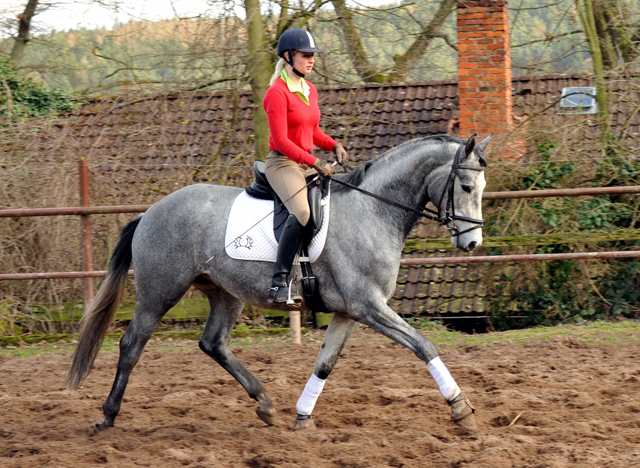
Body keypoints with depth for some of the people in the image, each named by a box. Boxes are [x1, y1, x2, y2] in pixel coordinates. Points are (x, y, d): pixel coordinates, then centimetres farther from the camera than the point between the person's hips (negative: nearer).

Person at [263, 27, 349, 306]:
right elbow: (281, 140, -17)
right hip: (282, 163, -9)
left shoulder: (310, 90, 14)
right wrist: (315, 162, -21)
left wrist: (333, 145, 3)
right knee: (302, 212, -33)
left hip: (308, 164, 9)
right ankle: (279, 282, -33)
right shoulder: (277, 92, -12)